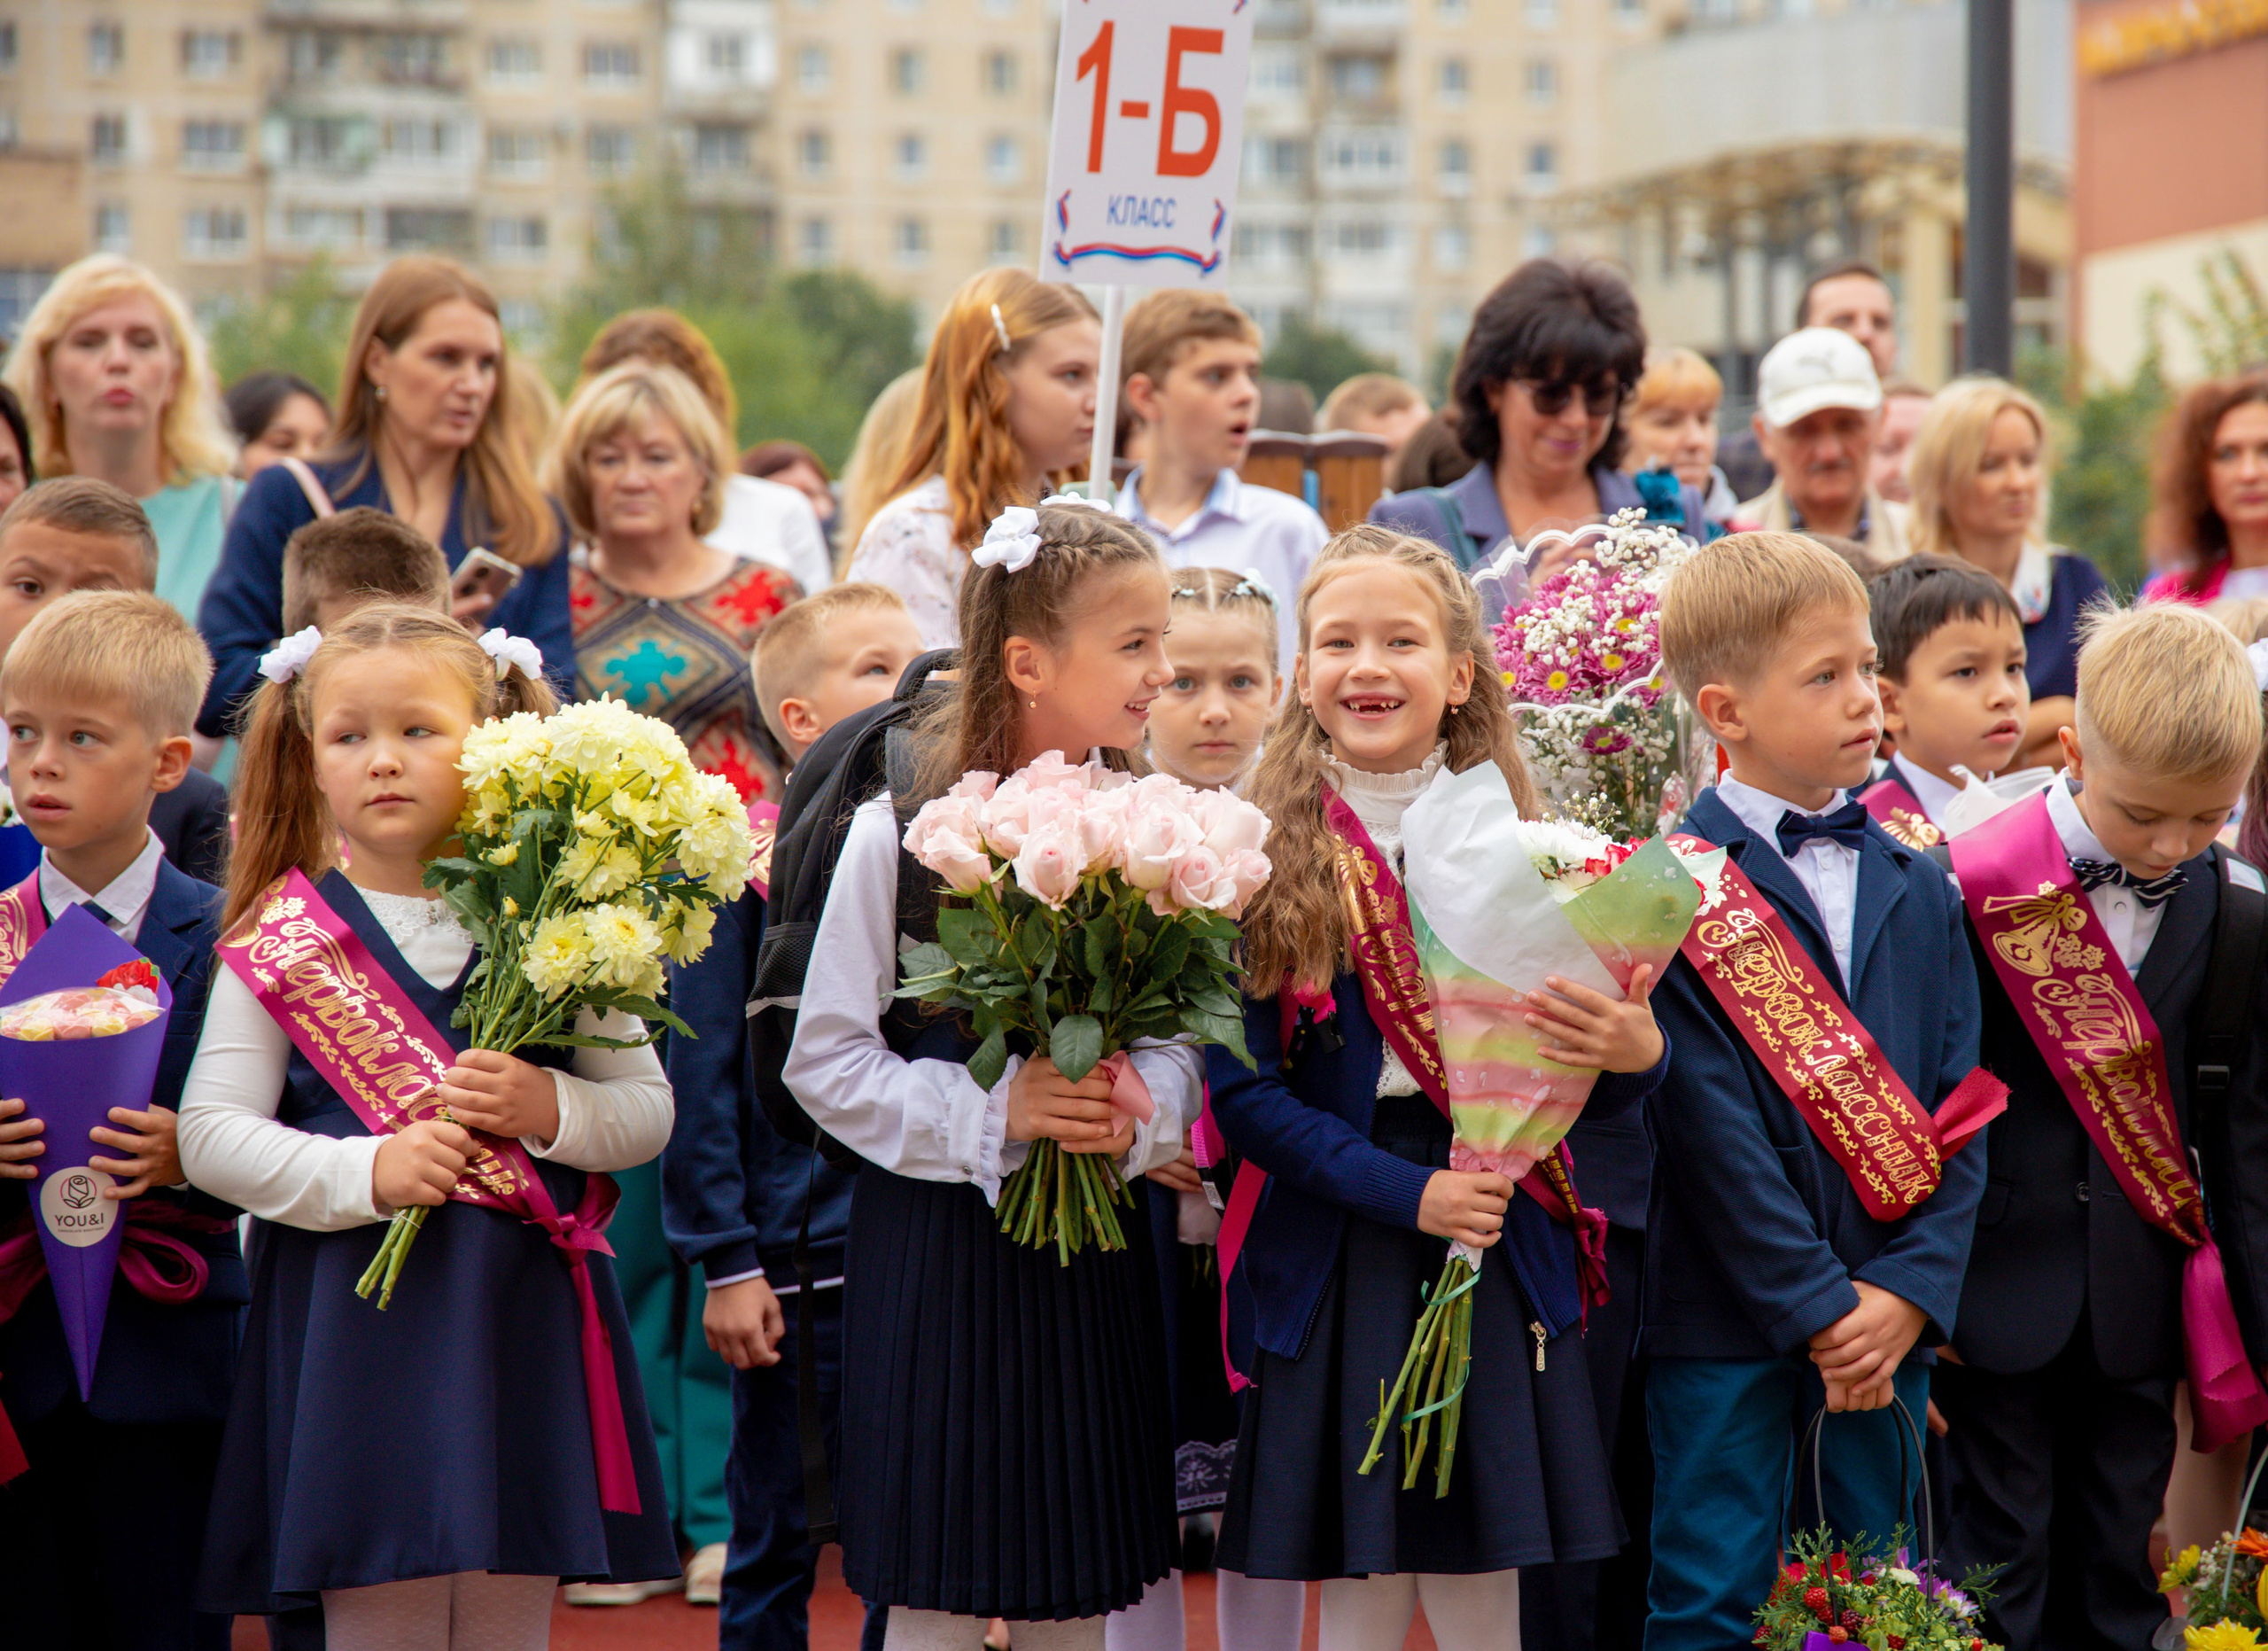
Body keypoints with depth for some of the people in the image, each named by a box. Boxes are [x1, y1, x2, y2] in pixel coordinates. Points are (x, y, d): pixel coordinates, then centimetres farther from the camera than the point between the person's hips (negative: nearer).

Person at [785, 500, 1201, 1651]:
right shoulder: (898, 833, -8)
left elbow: (1186, 1041, 8)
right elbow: (826, 1059, -6)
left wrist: (1139, 1110, -14)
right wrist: (994, 1113, -18)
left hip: (1098, 1252, 3)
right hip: (937, 1245, -3)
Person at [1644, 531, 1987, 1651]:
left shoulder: (1919, 889, 10)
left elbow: (1960, 1104, 5)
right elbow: (1711, 1125, -13)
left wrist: (1911, 1290, -8)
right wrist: (1815, 1307, -15)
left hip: (1887, 1323, 5)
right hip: (1728, 1318, -5)